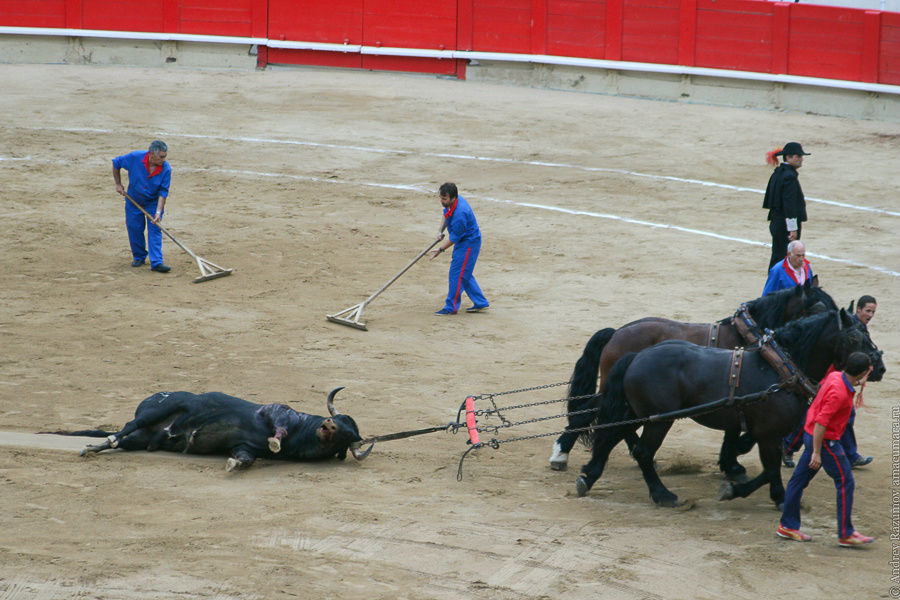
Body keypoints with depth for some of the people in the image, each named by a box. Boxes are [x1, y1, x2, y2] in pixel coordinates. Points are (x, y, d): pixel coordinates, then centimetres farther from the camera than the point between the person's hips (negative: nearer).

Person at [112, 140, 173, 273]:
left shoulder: (166, 169, -22)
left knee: (155, 230, -9)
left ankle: (156, 262, -13)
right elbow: (116, 163, -5)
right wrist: (118, 184, -1)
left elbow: (163, 192, -19)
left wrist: (158, 212, -27)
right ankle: (139, 257, 25)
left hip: (153, 202, -1)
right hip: (133, 201, 1)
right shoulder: (135, 157, -23)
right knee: (134, 228, 5)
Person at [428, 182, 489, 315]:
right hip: (463, 242, 10)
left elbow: (454, 238, -24)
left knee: (457, 273, -6)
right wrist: (440, 231, -1)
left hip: (469, 243, -10)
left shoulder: (460, 213, -34)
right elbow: (446, 215, 16)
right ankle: (480, 303, 24)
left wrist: (441, 249, -14)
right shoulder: (450, 203, -6)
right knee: (464, 274, 17)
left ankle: (451, 307, 1)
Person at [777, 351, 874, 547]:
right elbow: (821, 422, -28)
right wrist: (816, 453, -25)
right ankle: (846, 534, 2)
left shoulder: (835, 376, 1)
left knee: (799, 479, 14)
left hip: (812, 435, 10)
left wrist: (859, 381, 30)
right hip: (825, 441, -10)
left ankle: (788, 526, 23)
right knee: (845, 483, -2)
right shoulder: (839, 393, -27)